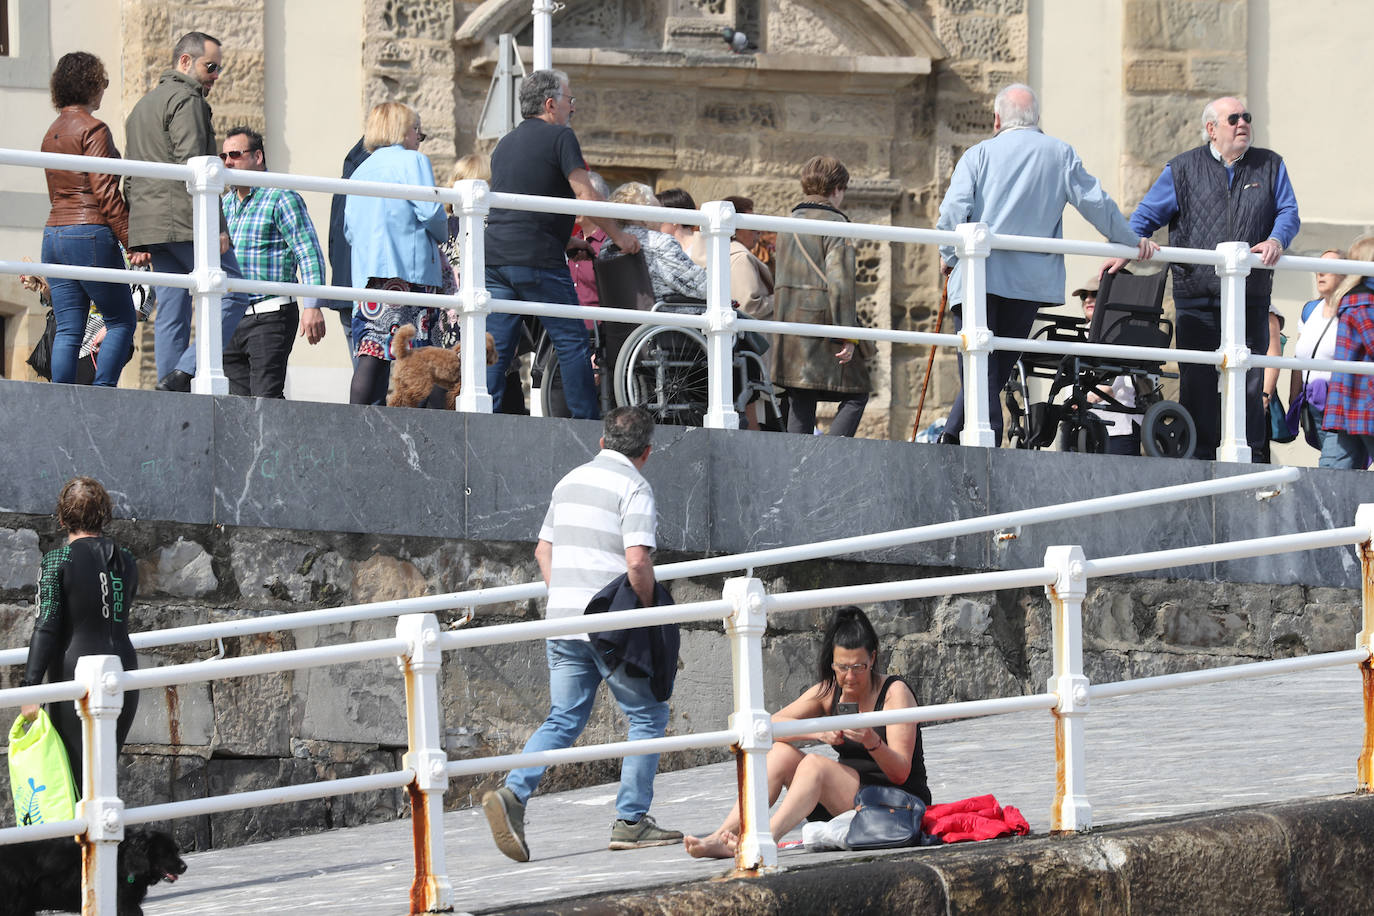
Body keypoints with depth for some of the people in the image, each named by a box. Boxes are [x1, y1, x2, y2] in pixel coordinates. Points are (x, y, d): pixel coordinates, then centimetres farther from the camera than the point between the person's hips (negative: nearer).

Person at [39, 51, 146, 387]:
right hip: (90, 233, -8)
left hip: (54, 233, 8)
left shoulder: (52, 133, 15)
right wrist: (132, 241, -13)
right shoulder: (93, 129, -10)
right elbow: (105, 192, -15)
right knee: (122, 321, 2)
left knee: (68, 329, 5)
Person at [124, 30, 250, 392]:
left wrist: (138, 240, 22)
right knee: (232, 295, -6)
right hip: (185, 221, -9)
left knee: (171, 312, 6)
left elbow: (131, 179, 25)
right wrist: (213, 226, -19)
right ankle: (183, 374, -19)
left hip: (150, 224, 9)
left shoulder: (141, 107, 26)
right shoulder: (186, 99, -5)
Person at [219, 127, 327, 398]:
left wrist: (311, 306, -19)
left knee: (266, 398, -15)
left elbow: (309, 254, -11)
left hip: (270, 317, -8)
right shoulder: (226, 202, 17)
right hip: (232, 318, 8)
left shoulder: (282, 198, -6)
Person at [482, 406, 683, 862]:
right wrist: (649, 610, -5)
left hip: (563, 620, 6)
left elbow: (544, 550, 21)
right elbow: (637, 561, -19)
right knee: (648, 715, 8)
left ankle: (512, 794, -13)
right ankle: (631, 820, 5)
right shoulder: (633, 487, -9)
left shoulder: (571, 481, 14)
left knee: (563, 719, 8)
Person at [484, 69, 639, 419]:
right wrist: (619, 237, 2)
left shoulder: (505, 144, 20)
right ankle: (589, 425, 1)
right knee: (572, 341, 0)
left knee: (496, 348, 5)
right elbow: (586, 197, -8)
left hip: (495, 255, 7)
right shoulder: (560, 137, -3)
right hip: (538, 258, -7)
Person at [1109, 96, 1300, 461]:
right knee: (1197, 380, -3)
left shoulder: (1270, 166, 12)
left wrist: (1276, 240, -15)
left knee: (1248, 382, 0)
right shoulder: (1183, 169, 9)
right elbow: (1146, 215, 11)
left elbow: (1288, 211, 7)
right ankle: (1197, 460, 1)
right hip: (1196, 296, -1)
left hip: (1250, 297, 1)